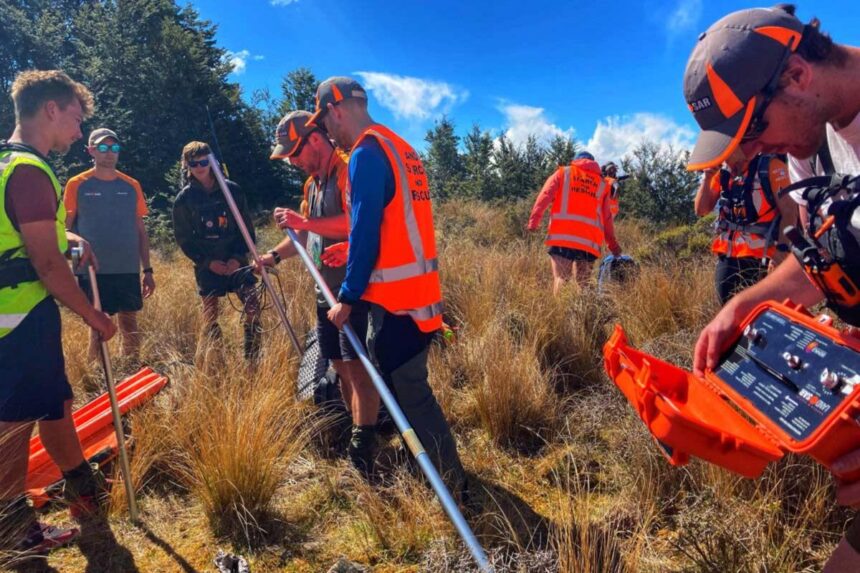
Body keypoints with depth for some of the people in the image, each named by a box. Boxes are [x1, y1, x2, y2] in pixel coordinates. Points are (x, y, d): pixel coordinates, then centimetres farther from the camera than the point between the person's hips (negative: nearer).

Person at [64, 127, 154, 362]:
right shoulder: (77, 185, 0)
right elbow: (65, 229, 2)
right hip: (92, 271, -2)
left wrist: (147, 270, 6)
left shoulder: (131, 186, 7)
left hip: (128, 270, 2)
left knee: (129, 325, 7)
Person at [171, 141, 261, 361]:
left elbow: (248, 229, 4)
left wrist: (238, 257, -9)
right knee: (210, 317, 4)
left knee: (252, 309, -9)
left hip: (236, 261, 0)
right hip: (207, 266, 0)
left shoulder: (232, 190, 1)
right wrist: (207, 262, -9)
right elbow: (184, 239, 2)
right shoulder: (184, 198, 0)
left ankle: (253, 359, 4)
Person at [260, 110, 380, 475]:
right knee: (340, 366, 12)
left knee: (356, 366, -10)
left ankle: (362, 455, -5)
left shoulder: (347, 170, -11)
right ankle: (357, 433, 25)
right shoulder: (313, 182, 19)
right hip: (326, 290, 9)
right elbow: (306, 235, 24)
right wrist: (274, 256, 11)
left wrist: (304, 222, -21)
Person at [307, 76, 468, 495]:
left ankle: (452, 486, 10)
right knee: (396, 382, 21)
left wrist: (346, 299, -11)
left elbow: (365, 234, -18)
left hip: (396, 298, -10)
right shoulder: (400, 147, 16)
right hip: (417, 290, 10)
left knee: (410, 393, -1)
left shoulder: (366, 154, -13)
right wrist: (350, 248, 25)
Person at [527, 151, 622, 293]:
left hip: (562, 236, -1)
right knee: (583, 284, 4)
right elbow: (607, 218, 17)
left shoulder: (563, 172, 16)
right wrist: (613, 244, 23)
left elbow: (544, 196, 2)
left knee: (561, 280, -4)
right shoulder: (602, 184, 21)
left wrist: (533, 221, -2)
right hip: (589, 241, 2)